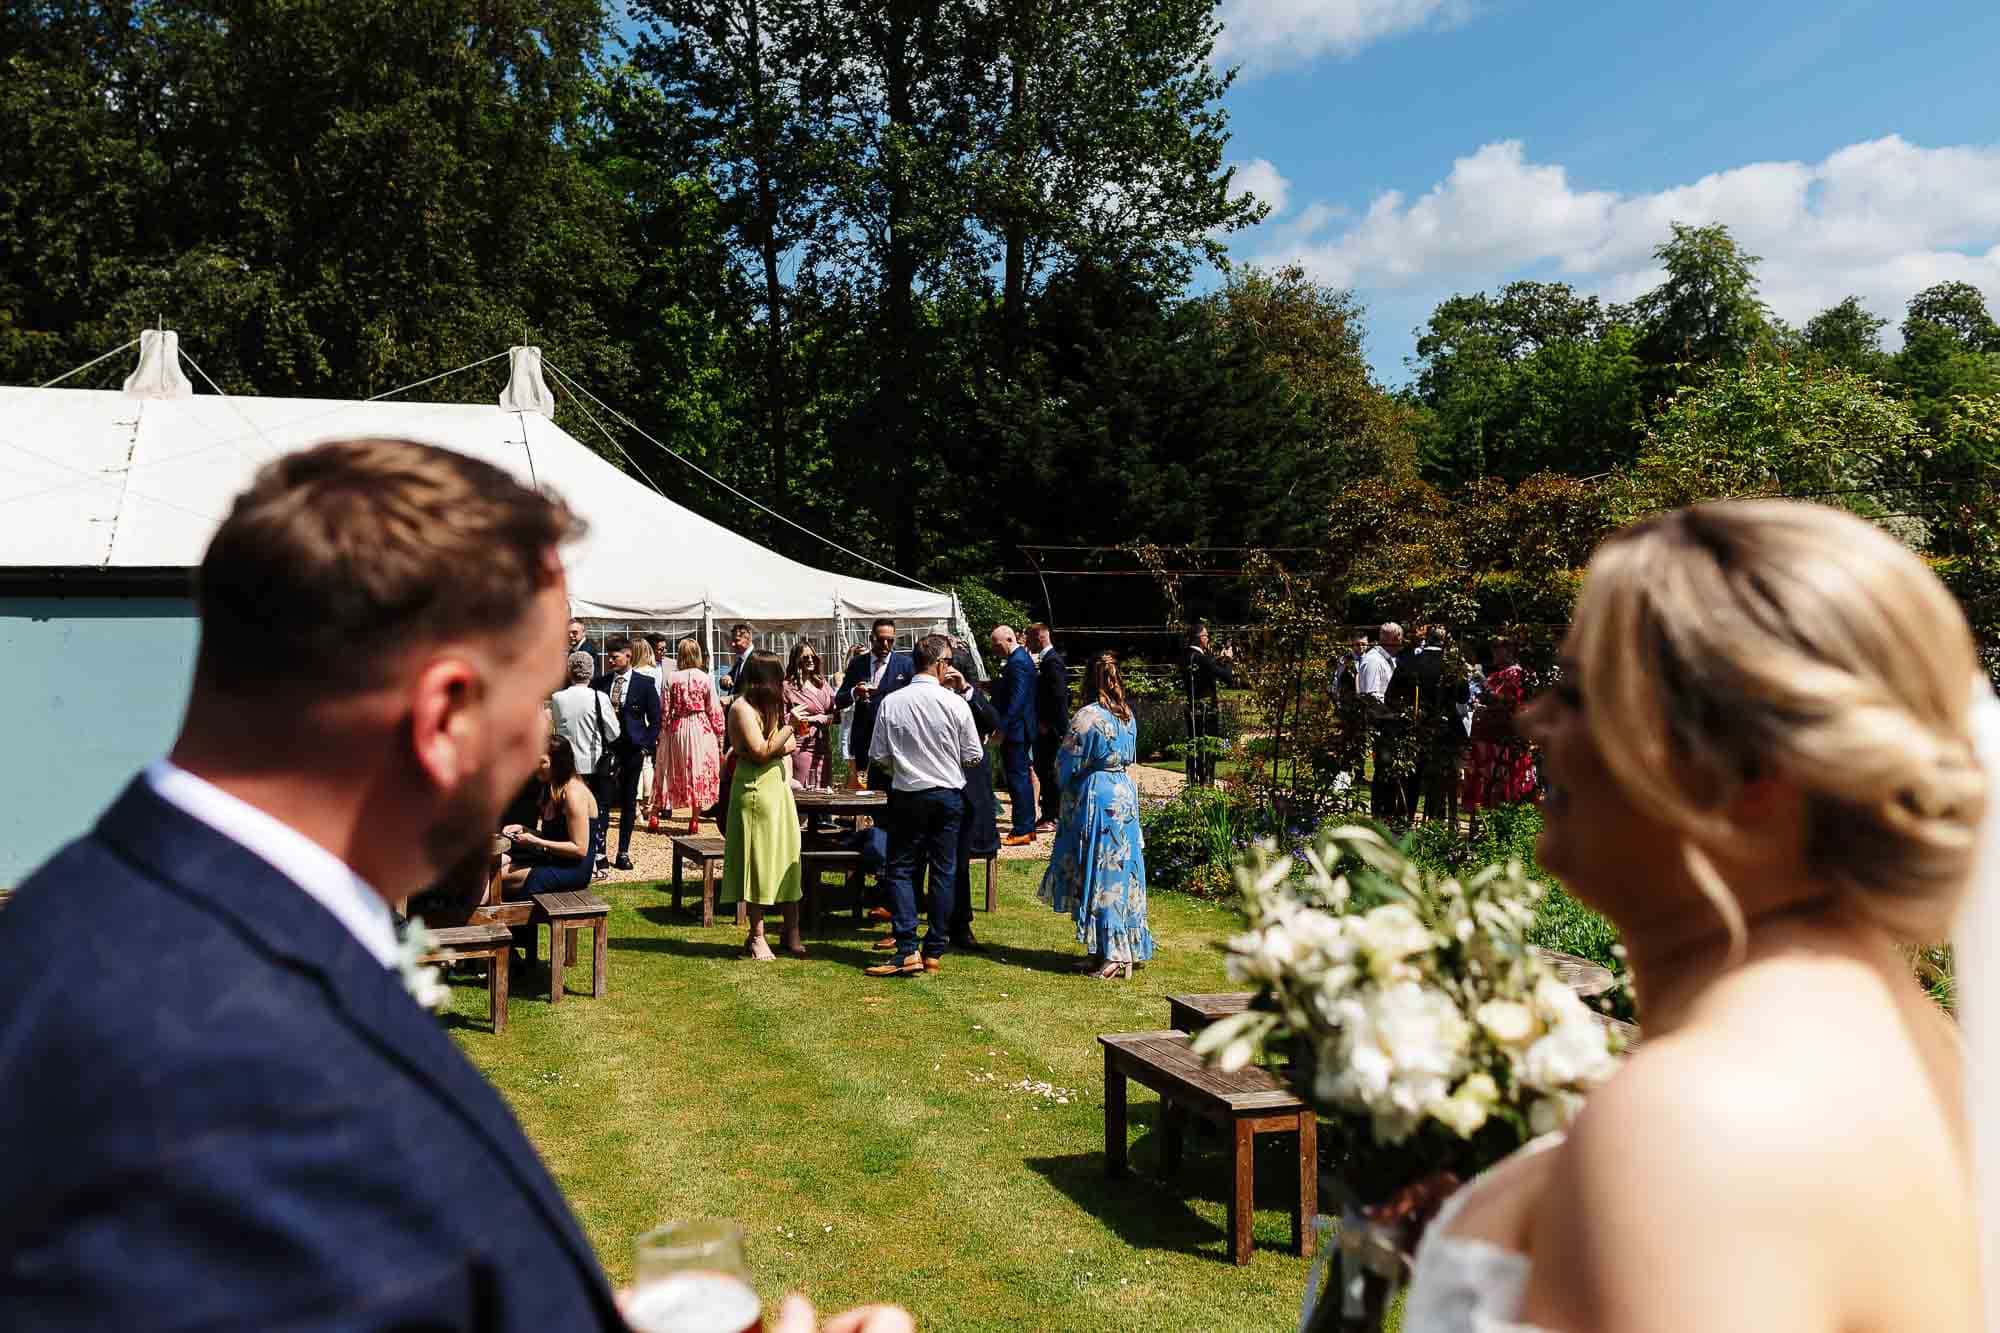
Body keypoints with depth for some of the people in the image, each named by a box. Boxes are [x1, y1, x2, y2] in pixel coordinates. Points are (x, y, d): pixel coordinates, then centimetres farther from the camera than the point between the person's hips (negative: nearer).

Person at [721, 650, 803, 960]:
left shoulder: (770, 705, 14)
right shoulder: (742, 708, -12)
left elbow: (790, 745, 12)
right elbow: (761, 753, -18)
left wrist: (776, 746, -9)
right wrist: (790, 725, -16)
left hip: (778, 786, 8)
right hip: (756, 790, -8)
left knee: (787, 859, 6)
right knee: (758, 860, -2)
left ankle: (792, 933, 9)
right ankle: (757, 937, 6)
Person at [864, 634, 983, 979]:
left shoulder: (890, 703, -8)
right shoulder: (955, 703, -10)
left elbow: (878, 757, -5)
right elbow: (974, 756, -4)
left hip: (907, 796, 0)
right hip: (948, 795, 0)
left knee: (901, 870, 6)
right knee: (944, 872, 9)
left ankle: (908, 951, -5)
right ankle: (935, 952, 12)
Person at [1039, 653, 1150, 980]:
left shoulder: (1088, 716, -15)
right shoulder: (1127, 715, 6)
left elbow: (1068, 765, -8)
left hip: (1096, 800, -7)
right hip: (1125, 795, 7)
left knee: (1100, 875, -2)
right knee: (1123, 873, 11)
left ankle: (1111, 953, -2)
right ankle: (1127, 949, 17)